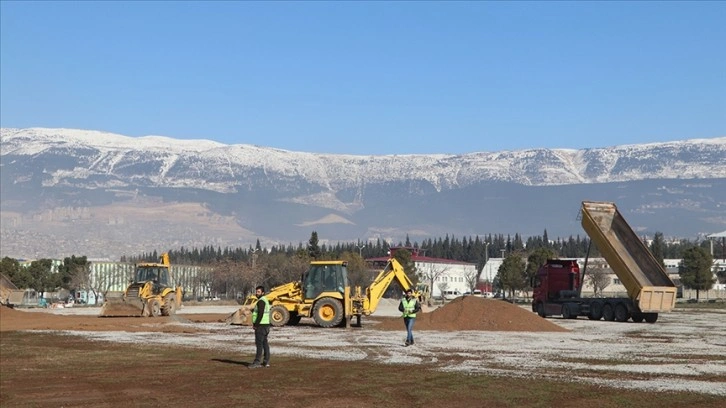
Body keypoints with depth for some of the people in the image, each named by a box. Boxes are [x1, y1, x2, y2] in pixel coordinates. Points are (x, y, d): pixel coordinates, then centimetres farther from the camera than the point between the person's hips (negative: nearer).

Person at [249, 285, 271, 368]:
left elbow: (260, 314, -22)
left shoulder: (261, 301, -14)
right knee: (265, 343, 10)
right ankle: (266, 361, 11)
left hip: (261, 326, -10)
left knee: (259, 343, -10)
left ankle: (257, 362, -11)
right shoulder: (266, 300, 18)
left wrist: (255, 324, -18)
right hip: (266, 324, 10)